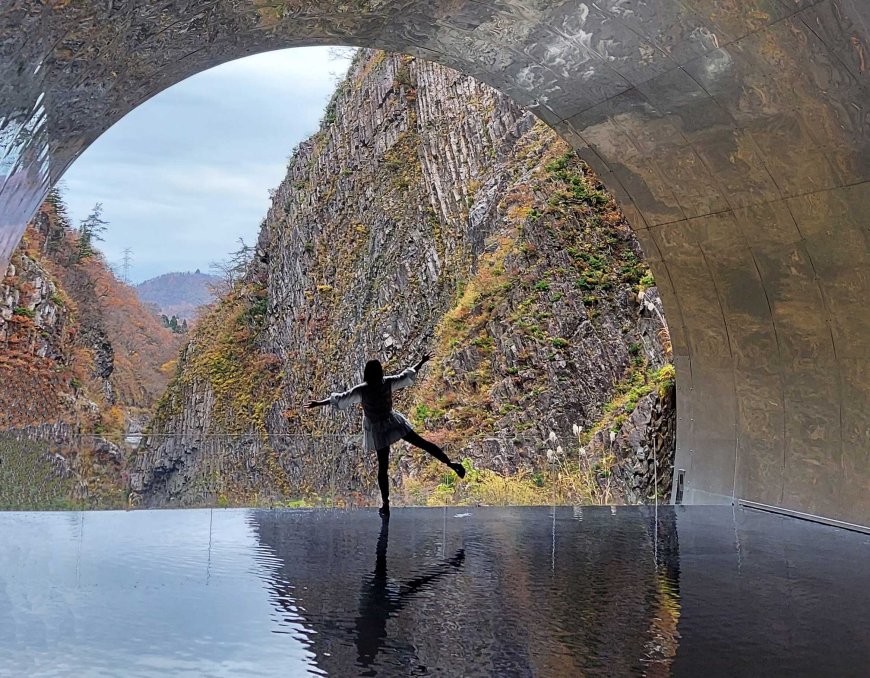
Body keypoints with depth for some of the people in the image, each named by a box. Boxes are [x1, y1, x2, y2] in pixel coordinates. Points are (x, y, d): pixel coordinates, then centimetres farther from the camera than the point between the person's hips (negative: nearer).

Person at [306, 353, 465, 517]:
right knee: (422, 442, 9)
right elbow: (407, 376, 3)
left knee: (383, 468, 4)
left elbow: (340, 400, -11)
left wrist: (318, 403, -1)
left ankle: (386, 506, 9)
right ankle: (450, 462, 1)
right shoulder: (388, 383, -9)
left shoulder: (361, 390, -16)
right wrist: (422, 362, 17)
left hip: (378, 431, -1)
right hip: (394, 423, 1)